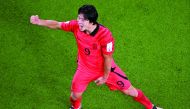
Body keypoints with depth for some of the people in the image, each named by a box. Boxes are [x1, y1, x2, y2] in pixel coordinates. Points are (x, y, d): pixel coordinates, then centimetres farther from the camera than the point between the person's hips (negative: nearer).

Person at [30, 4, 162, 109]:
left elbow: (107, 58, -22)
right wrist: (40, 21, -27)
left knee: (129, 90, 8)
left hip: (105, 68, -3)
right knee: (75, 96, 7)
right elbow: (57, 25, -10)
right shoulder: (76, 26, -23)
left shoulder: (105, 35, -36)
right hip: (85, 68, 3)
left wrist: (105, 77, -9)